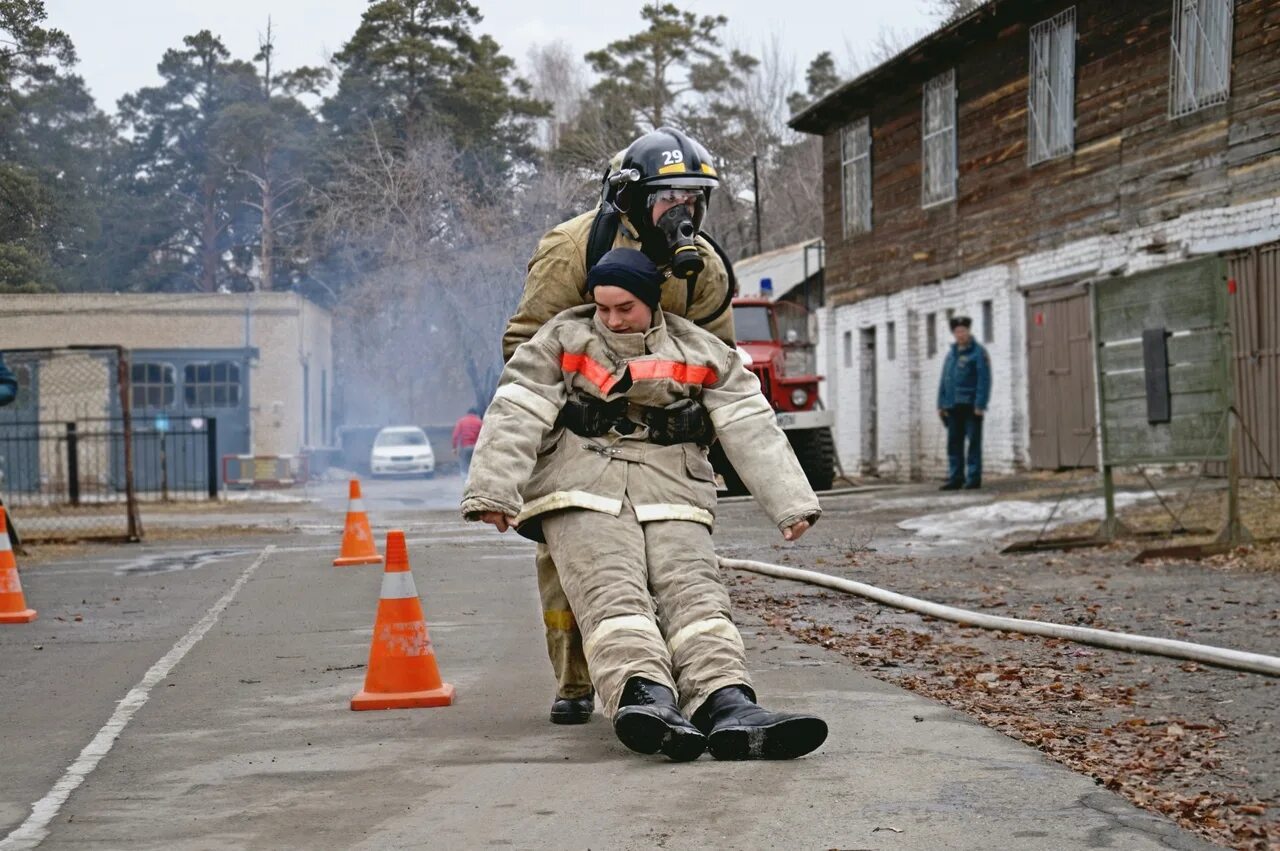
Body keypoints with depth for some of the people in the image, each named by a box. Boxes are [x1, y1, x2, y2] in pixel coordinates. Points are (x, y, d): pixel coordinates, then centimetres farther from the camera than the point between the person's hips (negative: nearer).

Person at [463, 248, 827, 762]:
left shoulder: (697, 353, 13)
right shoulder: (564, 340, 10)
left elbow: (752, 428, 9)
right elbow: (514, 417, 0)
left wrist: (791, 504, 0)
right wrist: (494, 489, -13)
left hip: (668, 488, 2)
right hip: (581, 485, -2)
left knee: (694, 589, -23)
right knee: (612, 590, -27)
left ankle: (726, 704, -45)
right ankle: (644, 694, -52)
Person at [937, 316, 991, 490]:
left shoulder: (978, 353, -3)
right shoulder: (951, 354, 17)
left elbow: (984, 380, -10)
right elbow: (944, 381, 18)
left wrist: (980, 405, -17)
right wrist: (941, 404, 11)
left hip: (971, 406, -7)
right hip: (953, 407, 7)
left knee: (973, 442, -4)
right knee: (954, 443, 6)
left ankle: (974, 478, -2)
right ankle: (955, 478, 10)